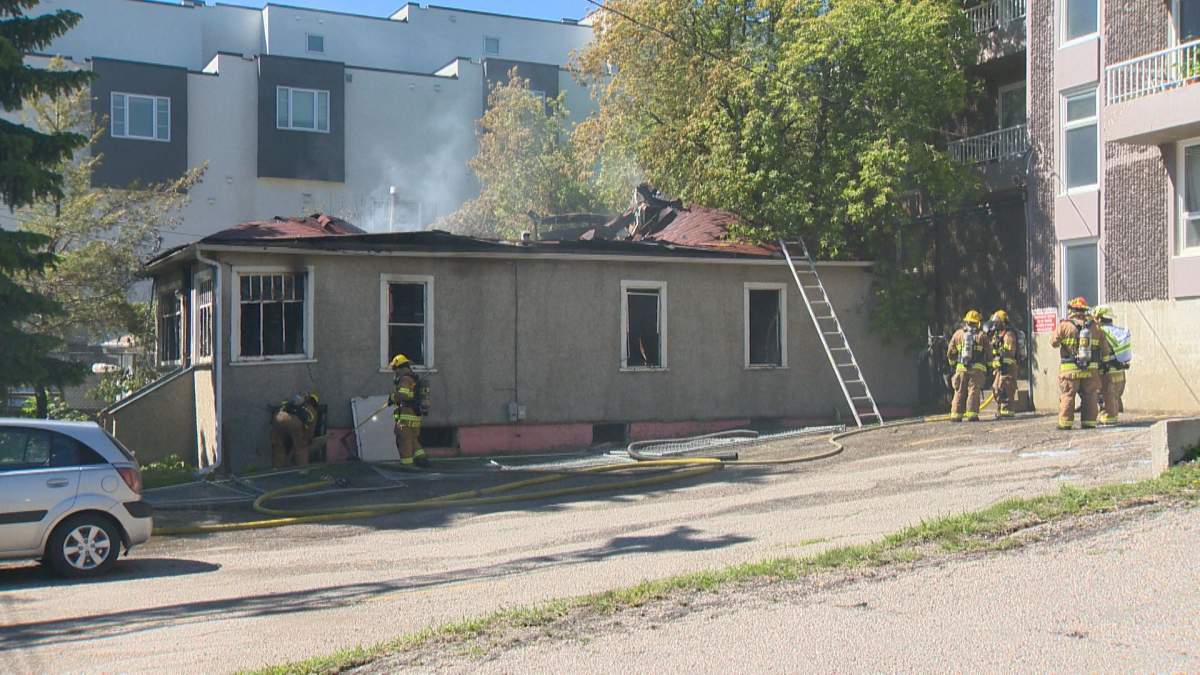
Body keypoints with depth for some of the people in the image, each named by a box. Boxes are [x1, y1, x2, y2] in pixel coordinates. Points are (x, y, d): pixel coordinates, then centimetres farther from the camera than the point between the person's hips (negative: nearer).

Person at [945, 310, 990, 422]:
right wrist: (988, 366, 18)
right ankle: (972, 414, -10)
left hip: (961, 368, 2)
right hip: (977, 368, -2)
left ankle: (956, 415, 4)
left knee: (959, 392, 7)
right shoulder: (982, 335, 2)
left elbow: (950, 352, 11)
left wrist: (953, 364, 27)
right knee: (974, 391, -2)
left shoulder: (958, 334, 7)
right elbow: (988, 352, 5)